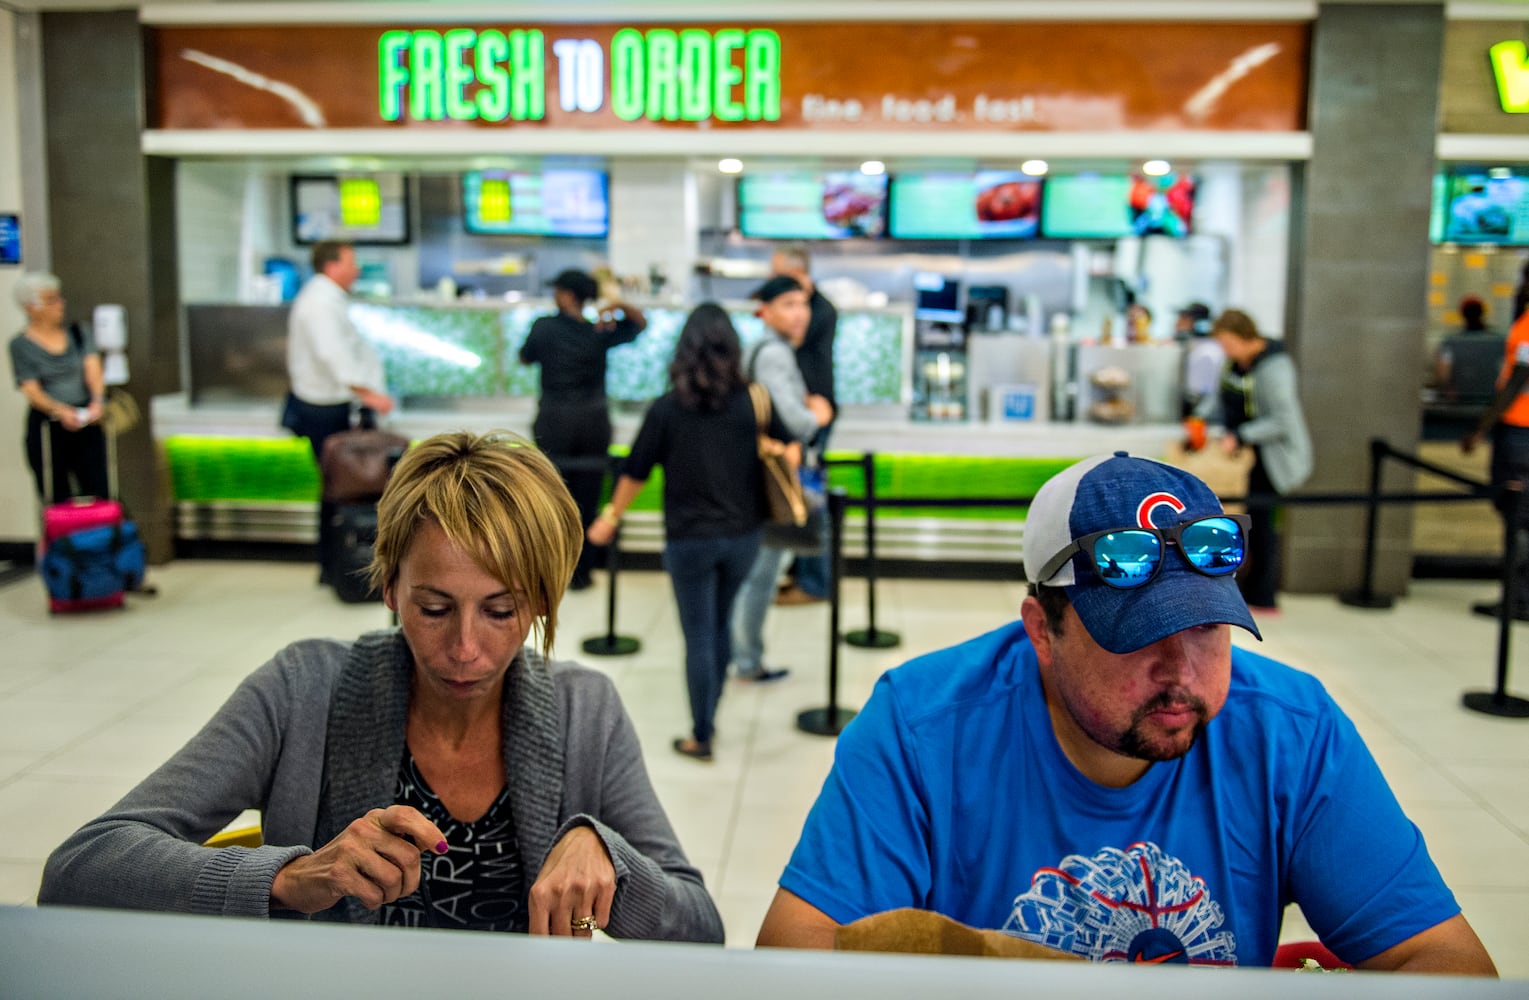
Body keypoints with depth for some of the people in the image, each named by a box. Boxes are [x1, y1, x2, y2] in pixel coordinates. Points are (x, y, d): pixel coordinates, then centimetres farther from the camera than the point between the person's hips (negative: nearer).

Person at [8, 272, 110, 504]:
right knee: (58, 499, -1)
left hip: (86, 423, 2)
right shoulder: (21, 345, 0)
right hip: (47, 429, -2)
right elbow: (32, 391, -7)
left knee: (99, 491, -3)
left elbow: (93, 370, -1)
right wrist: (61, 411, -26)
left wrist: (97, 400, -22)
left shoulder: (79, 333, 9)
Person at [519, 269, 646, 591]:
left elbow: (525, 358, 8)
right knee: (587, 498, 5)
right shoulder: (601, 332, -1)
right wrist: (619, 305, -5)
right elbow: (640, 323, 13)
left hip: (554, 423, -1)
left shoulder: (544, 327, -6)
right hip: (593, 423, 1)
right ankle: (580, 572, 9)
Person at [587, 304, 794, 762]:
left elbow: (635, 473, -4)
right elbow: (790, 449, 8)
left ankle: (701, 737, 16)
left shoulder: (666, 409, -11)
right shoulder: (752, 402, -6)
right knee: (720, 626, 21)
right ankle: (708, 716, 32)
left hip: (689, 539, -3)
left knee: (699, 638, 7)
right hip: (742, 535, 3)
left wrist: (610, 518, 11)